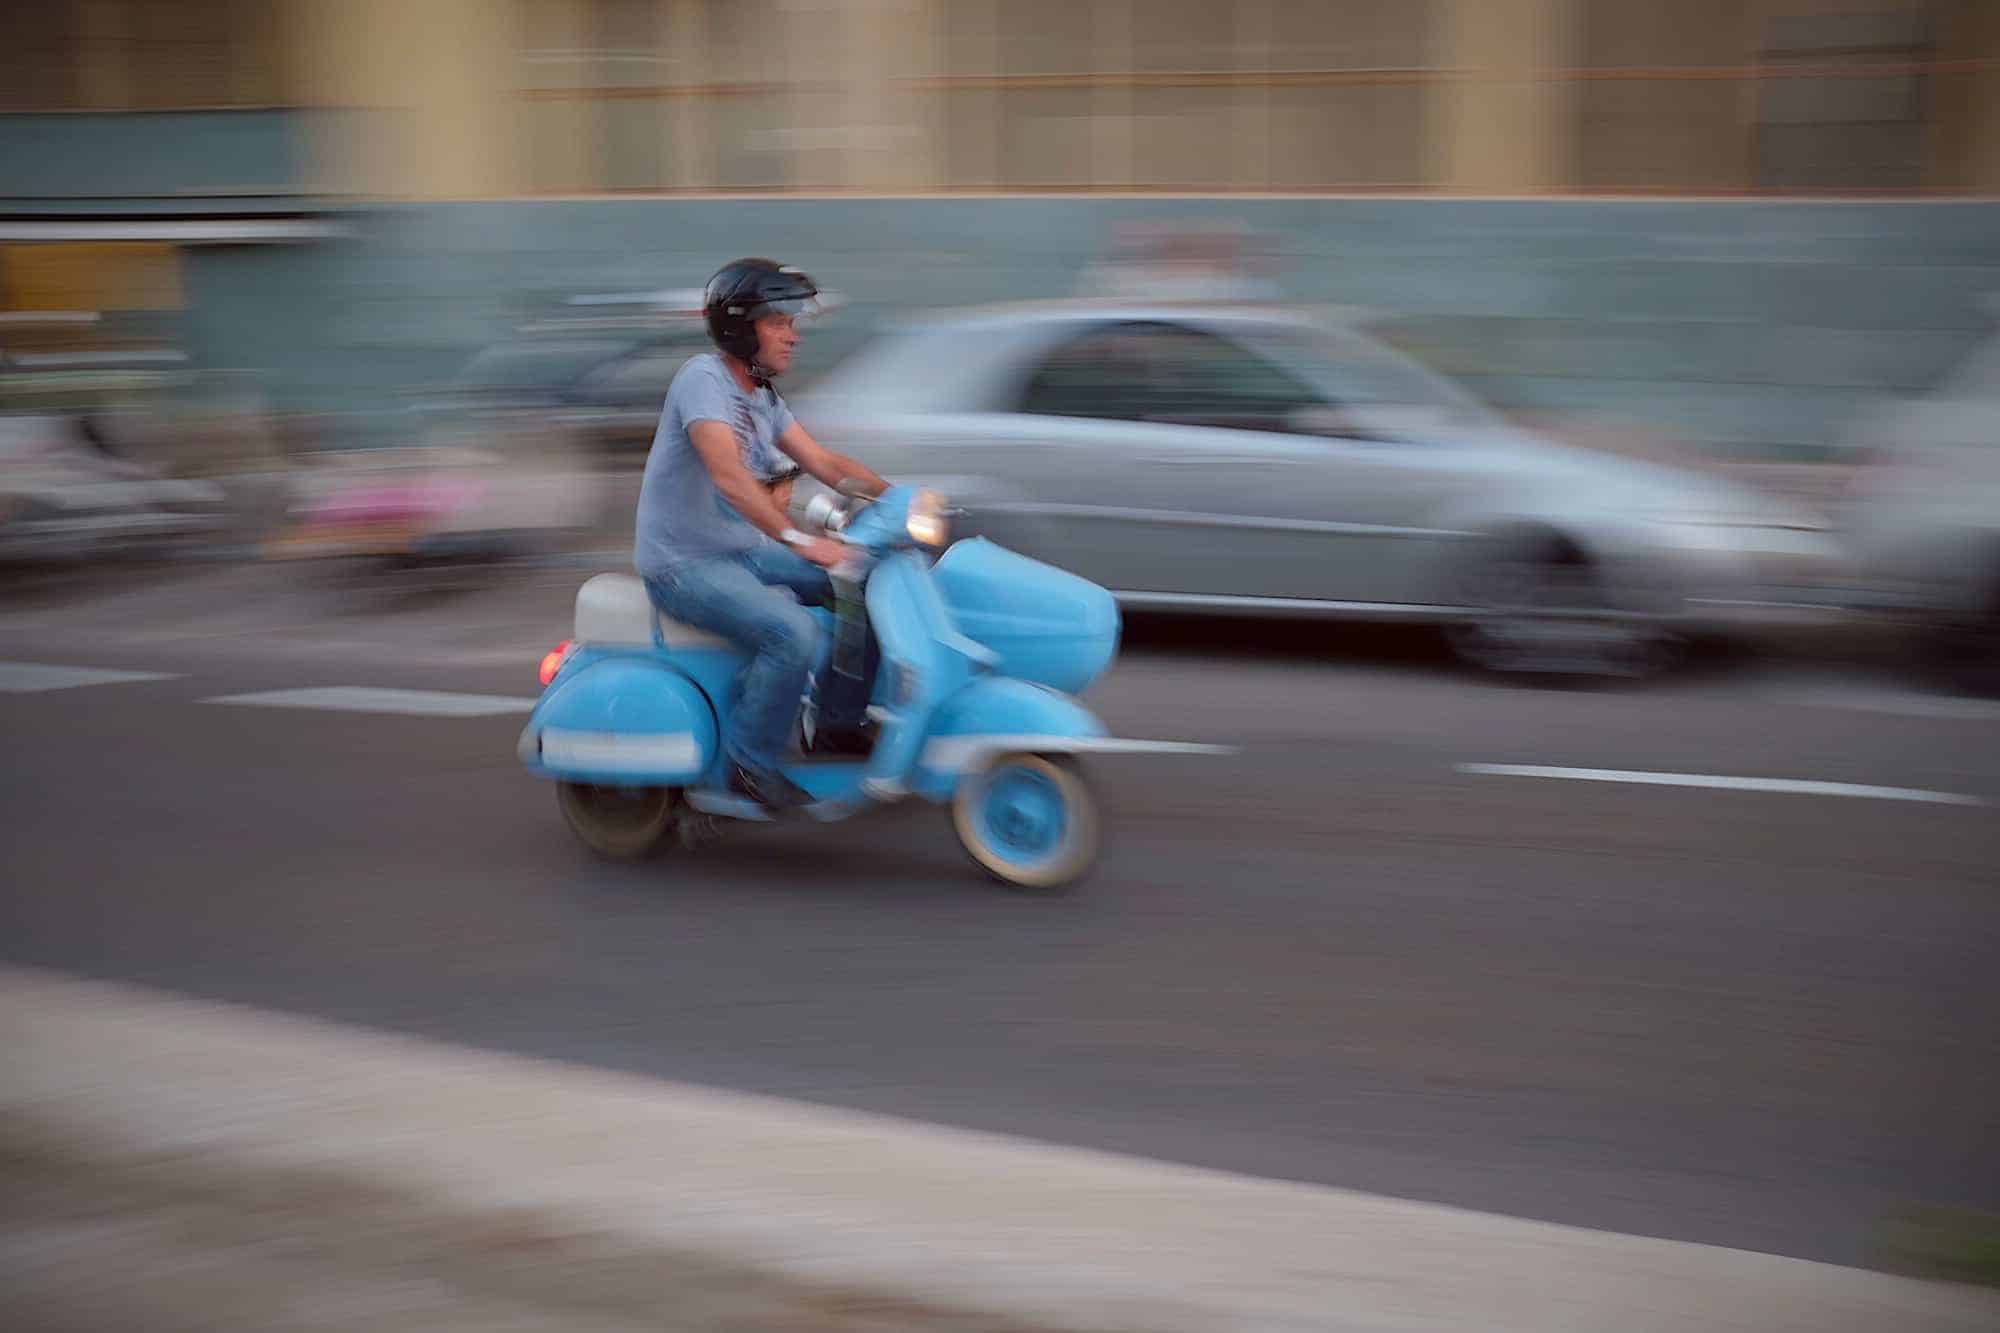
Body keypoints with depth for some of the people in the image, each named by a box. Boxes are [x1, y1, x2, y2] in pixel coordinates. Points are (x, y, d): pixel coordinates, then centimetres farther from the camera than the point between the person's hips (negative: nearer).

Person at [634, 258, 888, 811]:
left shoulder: (761, 395, 11)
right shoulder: (704, 377, -18)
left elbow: (822, 460, 9)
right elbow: (728, 475, -32)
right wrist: (796, 539, -41)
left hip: (741, 551, 10)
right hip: (685, 563, -10)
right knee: (793, 634, -29)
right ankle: (751, 762, -13)